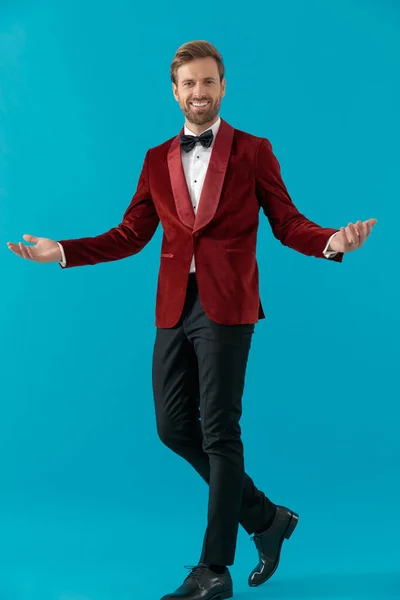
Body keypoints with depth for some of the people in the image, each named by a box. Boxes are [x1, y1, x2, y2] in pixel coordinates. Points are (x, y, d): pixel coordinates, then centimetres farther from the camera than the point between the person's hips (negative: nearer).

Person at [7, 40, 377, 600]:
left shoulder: (253, 151, 4)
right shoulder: (157, 160, 15)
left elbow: (287, 222, 0)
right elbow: (130, 235, 12)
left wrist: (332, 241, -20)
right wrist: (60, 251, 4)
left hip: (226, 307, -5)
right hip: (174, 308, 5)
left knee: (219, 433, -4)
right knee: (174, 427, 8)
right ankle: (266, 518, 26)